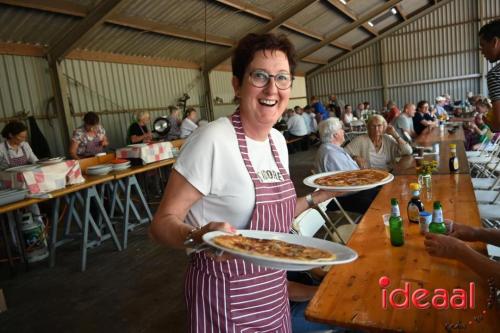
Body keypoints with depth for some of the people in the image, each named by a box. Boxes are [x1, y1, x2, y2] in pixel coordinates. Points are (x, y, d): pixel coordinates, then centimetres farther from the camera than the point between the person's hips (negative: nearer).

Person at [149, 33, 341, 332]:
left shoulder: (278, 140, 0)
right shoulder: (213, 139, -23)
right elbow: (163, 222, -19)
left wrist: (317, 197, 1)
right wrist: (199, 237, -38)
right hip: (227, 303, -7)